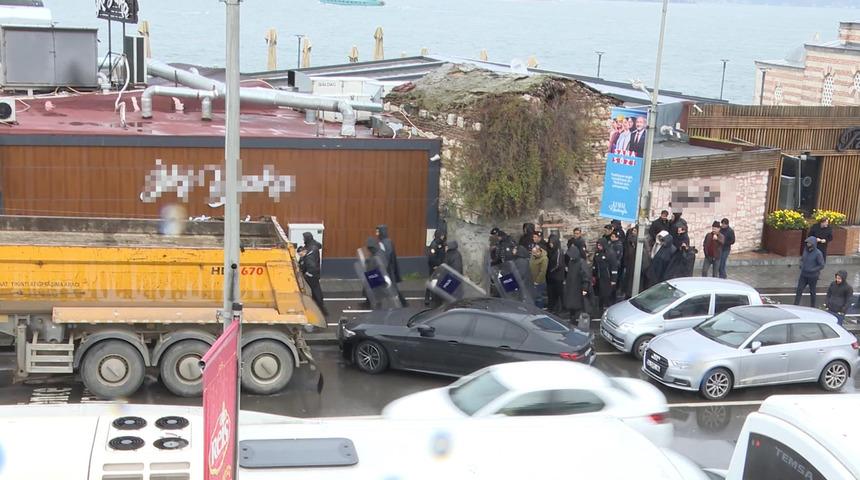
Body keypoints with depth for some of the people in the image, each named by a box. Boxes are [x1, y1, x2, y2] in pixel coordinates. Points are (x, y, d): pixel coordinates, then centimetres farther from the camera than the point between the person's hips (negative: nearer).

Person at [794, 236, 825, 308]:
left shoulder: (818, 253, -19)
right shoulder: (806, 249, -2)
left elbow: (822, 265, -15)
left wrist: (811, 270, -20)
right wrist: (801, 265, -3)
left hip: (812, 276, -5)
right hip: (803, 275, 5)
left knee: (812, 292, 12)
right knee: (799, 290, 1)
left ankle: (812, 306, 28)